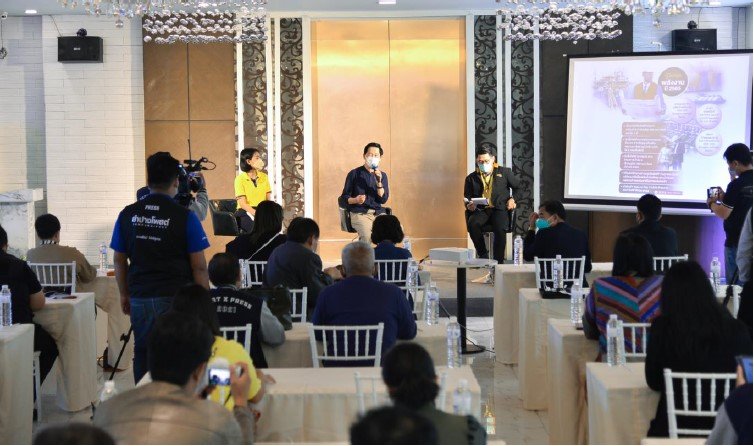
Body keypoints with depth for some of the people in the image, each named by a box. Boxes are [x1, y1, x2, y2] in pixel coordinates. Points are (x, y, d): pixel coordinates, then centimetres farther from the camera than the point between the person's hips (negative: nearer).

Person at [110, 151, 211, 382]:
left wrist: (124, 295, 21)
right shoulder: (185, 217, -8)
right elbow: (199, 266, -7)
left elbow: (119, 261, 10)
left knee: (143, 354, 11)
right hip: (175, 297, -4)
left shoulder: (127, 215, 3)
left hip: (139, 297, 4)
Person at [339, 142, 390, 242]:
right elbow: (343, 199, 6)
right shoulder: (354, 174, 7)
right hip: (359, 214, -3)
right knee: (367, 236, -34)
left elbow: (383, 200, 4)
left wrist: (379, 182, -9)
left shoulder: (382, 176, 16)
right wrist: (355, 200, -15)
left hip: (378, 213, 3)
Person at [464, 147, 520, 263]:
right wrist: (469, 205, -8)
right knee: (472, 224, -33)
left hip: (499, 210, -1)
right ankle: (483, 256, -18)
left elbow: (517, 187, 21)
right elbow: (466, 197, 16)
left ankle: (498, 262, -24)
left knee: (500, 228, -35)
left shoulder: (504, 172, 14)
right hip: (480, 211, 2)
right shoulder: (471, 178, 16)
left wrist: (513, 199, 2)